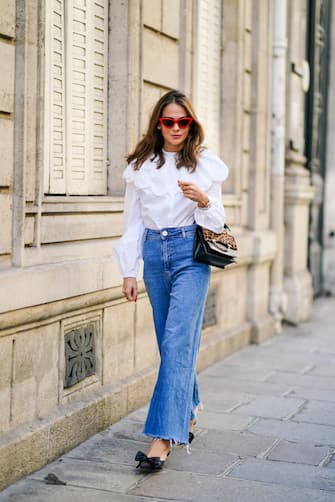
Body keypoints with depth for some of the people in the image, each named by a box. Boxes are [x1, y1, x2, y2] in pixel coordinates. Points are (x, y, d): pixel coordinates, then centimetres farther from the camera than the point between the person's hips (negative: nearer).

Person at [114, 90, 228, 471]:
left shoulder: (206, 165, 2)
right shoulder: (140, 166, 7)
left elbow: (217, 223, 5)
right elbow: (133, 221, 10)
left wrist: (203, 199, -17)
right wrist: (129, 271, 7)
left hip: (191, 254, -3)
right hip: (154, 254, 4)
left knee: (177, 343, -12)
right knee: (170, 342, 11)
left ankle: (162, 438, -15)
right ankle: (187, 415, 31)